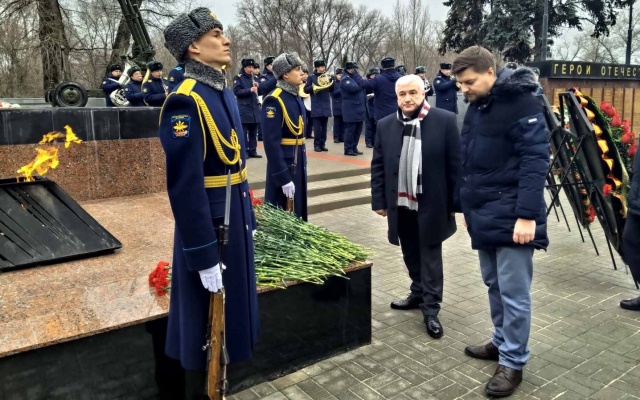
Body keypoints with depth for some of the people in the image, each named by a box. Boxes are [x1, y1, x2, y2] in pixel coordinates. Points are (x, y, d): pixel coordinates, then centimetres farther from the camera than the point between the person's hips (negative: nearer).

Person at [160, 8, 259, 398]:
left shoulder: (225, 93, 8)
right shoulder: (186, 102, -20)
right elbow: (185, 187, -23)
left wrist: (248, 220, 16)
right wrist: (203, 256, -21)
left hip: (235, 224, 9)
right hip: (208, 229, -9)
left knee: (229, 310, 22)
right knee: (204, 323, 8)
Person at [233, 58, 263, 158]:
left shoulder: (254, 77, 16)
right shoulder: (238, 77, -2)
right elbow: (236, 91, -13)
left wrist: (258, 86, -4)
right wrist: (249, 90, -24)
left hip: (255, 108, 6)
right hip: (244, 109, -6)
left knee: (253, 132, 9)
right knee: (244, 131, -3)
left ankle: (253, 151, 15)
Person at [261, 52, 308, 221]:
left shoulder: (296, 97, 10)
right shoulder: (274, 101, -17)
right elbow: (271, 143, -21)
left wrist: (302, 165, 16)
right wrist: (283, 178, -23)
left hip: (298, 164, 8)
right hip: (283, 166, -8)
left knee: (297, 215, 17)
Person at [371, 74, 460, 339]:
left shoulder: (445, 121, -7)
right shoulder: (385, 125, 3)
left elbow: (455, 164, -5)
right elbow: (378, 166, 6)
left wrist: (454, 202, -5)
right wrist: (379, 200, 3)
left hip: (431, 204, -4)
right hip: (400, 204, 4)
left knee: (430, 256, 5)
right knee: (411, 255, 17)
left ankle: (431, 309, 15)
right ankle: (418, 294, 35)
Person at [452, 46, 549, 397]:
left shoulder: (522, 104, -13)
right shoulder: (476, 107, 13)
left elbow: (535, 161, -18)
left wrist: (527, 215, -22)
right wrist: (469, 208, 18)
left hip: (512, 217, -8)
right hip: (484, 215, 8)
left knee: (513, 293, 1)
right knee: (494, 285, 18)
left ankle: (513, 362, 14)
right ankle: (502, 342, 34)